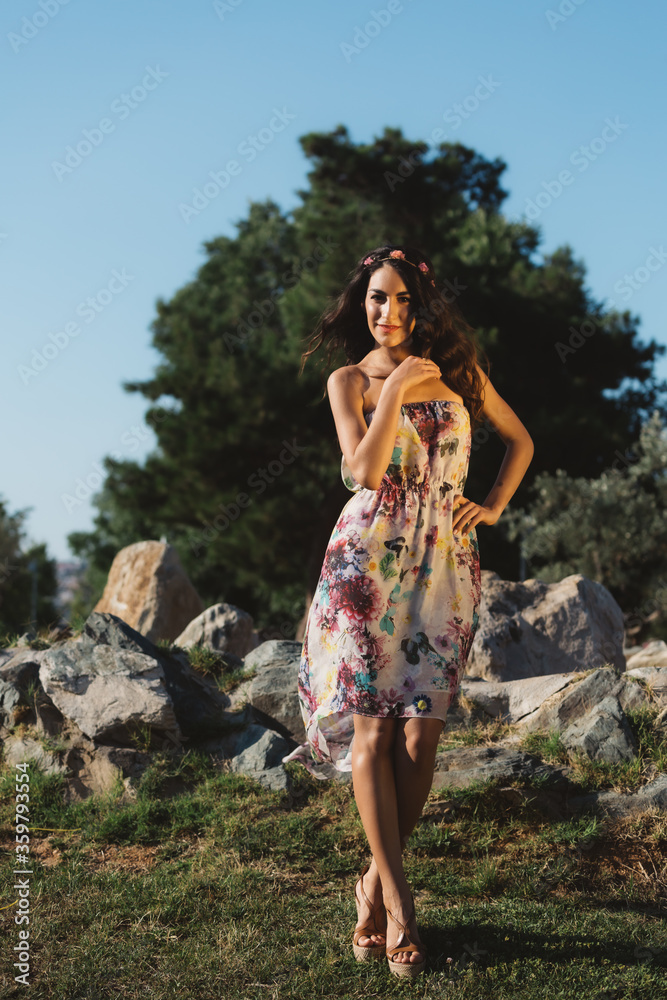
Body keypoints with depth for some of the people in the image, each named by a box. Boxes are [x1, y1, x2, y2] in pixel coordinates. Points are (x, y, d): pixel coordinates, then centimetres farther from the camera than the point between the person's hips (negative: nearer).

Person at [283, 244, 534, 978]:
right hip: (368, 561, -2)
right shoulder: (350, 380, 5)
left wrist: (493, 507, 11)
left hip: (444, 565, 2)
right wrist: (396, 389, -10)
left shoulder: (458, 371, 11)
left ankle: (377, 879, 10)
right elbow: (363, 471, -10)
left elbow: (519, 439, 22)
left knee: (421, 730, -5)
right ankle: (397, 900, -5)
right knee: (373, 725, -9)